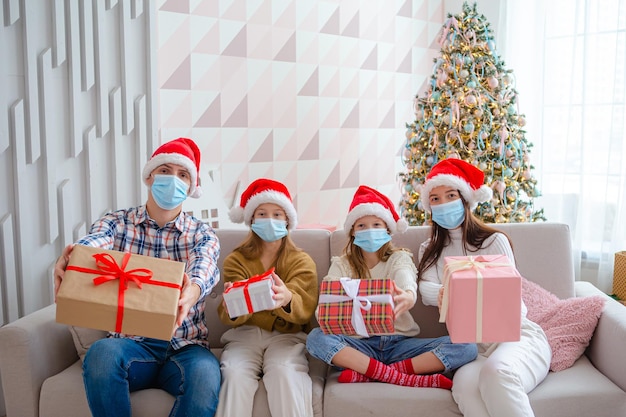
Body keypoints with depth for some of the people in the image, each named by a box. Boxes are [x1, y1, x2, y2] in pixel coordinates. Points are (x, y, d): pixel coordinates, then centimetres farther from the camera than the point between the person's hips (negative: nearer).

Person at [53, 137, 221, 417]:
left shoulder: (202, 235, 6)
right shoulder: (117, 223, 7)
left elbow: (205, 265, -18)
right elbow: (94, 243, -17)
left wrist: (192, 291, -44)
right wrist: (67, 262, -43)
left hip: (185, 346, 0)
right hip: (131, 342, 1)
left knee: (205, 374, -34)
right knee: (102, 352, -34)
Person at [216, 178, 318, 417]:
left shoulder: (302, 261, 4)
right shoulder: (235, 260, 7)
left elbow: (304, 310, -14)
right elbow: (228, 318, -6)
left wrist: (286, 299, -39)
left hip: (287, 336, -1)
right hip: (245, 335, 1)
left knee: (284, 371, -32)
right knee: (235, 373, -30)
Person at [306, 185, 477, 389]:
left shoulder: (399, 258, 6)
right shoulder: (341, 264, 8)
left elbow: (408, 282, -18)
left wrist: (408, 297, -43)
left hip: (399, 342, 1)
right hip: (360, 344, 0)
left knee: (465, 347, -21)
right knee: (316, 338, -29)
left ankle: (365, 373, -27)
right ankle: (408, 379, -30)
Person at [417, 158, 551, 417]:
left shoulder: (494, 241, 5)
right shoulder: (429, 251, 17)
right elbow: (426, 290, -3)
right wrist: (442, 294, -28)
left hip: (517, 335, -2)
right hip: (472, 346, 2)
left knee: (496, 371, -37)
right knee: (464, 385, -34)